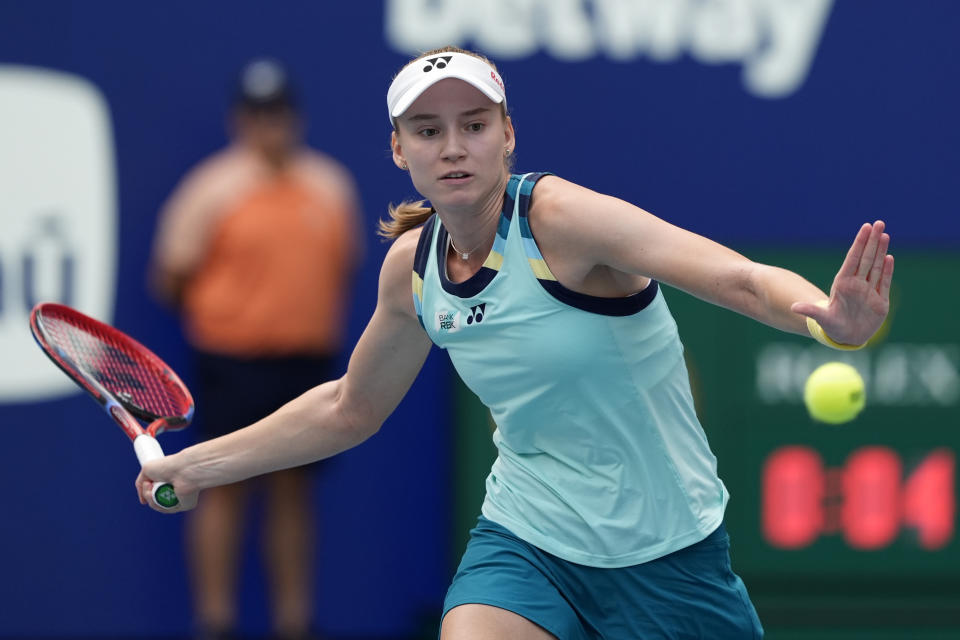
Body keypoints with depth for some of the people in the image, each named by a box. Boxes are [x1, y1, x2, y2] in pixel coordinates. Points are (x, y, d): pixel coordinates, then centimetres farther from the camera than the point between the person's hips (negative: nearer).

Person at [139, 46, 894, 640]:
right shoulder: (412, 266, -1)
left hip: (663, 554, -3)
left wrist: (827, 317, -54)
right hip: (527, 539, 3)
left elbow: (738, 277, -33)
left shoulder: (558, 219, -19)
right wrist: (197, 466, 21)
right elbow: (349, 409, 19)